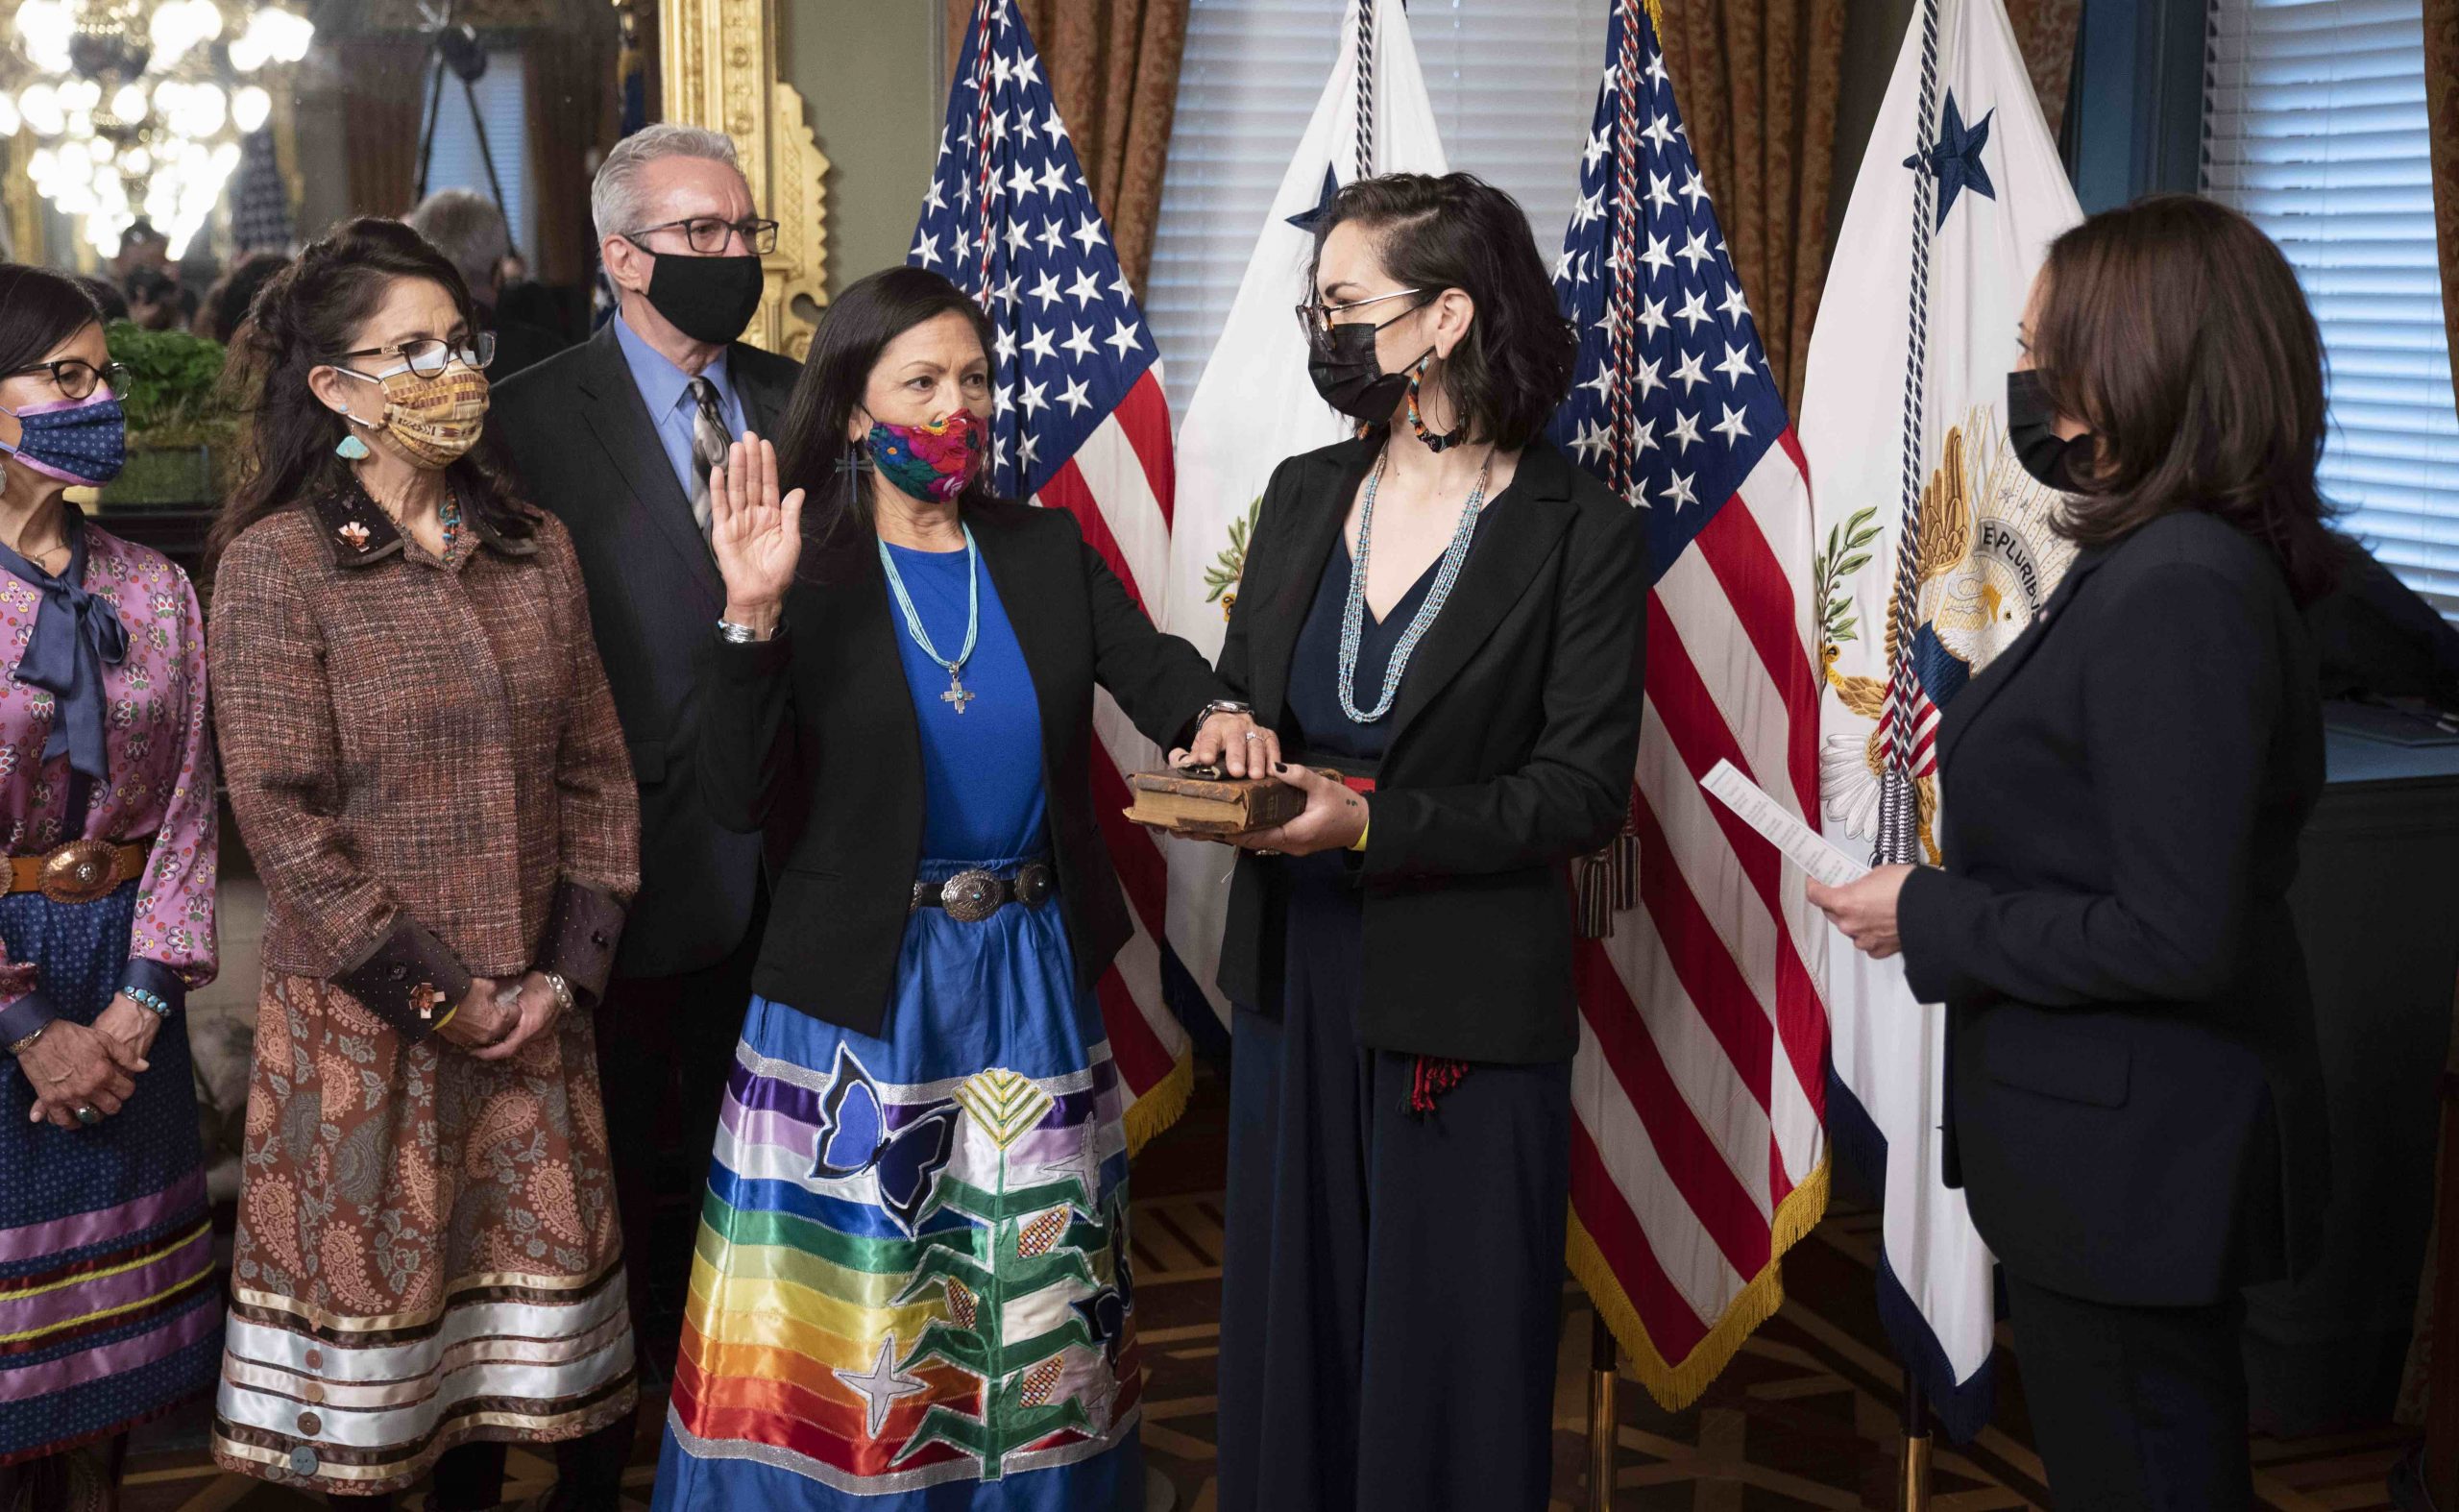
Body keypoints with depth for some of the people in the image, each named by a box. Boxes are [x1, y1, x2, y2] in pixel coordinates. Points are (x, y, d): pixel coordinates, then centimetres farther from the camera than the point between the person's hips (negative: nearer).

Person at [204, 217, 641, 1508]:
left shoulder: (535, 553, 6)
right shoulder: (276, 564, -8)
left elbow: (595, 771, 7)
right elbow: (283, 815, -12)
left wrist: (566, 969, -3)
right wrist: (435, 994, -12)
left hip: (535, 1008, 4)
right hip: (365, 1017, -4)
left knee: (533, 1284, 9)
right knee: (386, 1290, 5)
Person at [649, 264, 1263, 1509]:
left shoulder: (1047, 552, 6)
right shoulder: (807, 584, -5)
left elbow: (1148, 666, -9)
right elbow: (739, 800, -13)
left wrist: (1213, 716, -31)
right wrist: (751, 618, -24)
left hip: (1030, 977, 3)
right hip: (860, 986, -3)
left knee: (1034, 1287, 14)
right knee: (848, 1302, 5)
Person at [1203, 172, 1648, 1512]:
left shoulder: (1581, 533, -10)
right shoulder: (1303, 497, 7)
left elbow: (1584, 790, -13)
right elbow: (1238, 691, 16)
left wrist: (1371, 823, -23)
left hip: (1466, 1004, -5)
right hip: (1293, 980, 5)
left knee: (1452, 1348, 7)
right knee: (1289, 1316, 15)